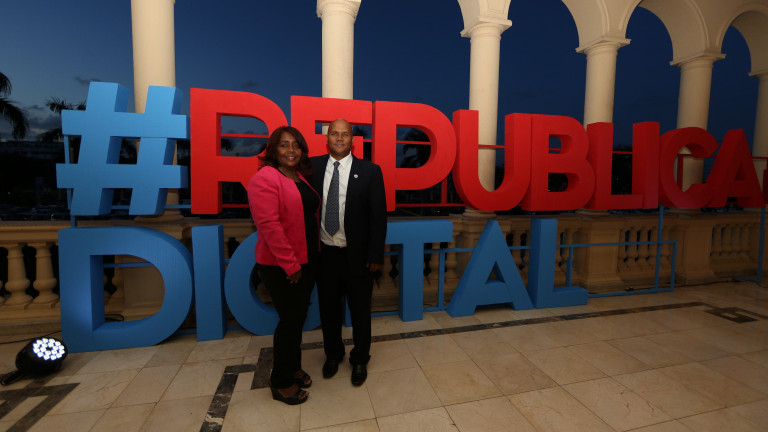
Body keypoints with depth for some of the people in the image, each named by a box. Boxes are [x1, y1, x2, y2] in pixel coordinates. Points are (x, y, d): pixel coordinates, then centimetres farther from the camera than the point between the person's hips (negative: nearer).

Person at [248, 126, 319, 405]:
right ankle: (281, 384, 27)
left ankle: (293, 368, 40)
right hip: (280, 266, -7)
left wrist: (308, 257, 9)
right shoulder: (265, 178, -15)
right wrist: (290, 264, -19)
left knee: (298, 316, 18)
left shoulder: (301, 178, 10)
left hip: (306, 260, 8)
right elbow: (268, 224, -21)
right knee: (290, 319, 4)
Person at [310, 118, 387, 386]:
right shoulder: (313, 166, 0)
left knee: (360, 311, 15)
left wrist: (375, 255, -9)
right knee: (328, 308, 19)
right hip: (324, 252, 2)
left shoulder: (369, 171, -6)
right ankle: (333, 354, 45)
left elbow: (378, 216, -7)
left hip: (357, 255, -2)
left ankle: (360, 360, 40)